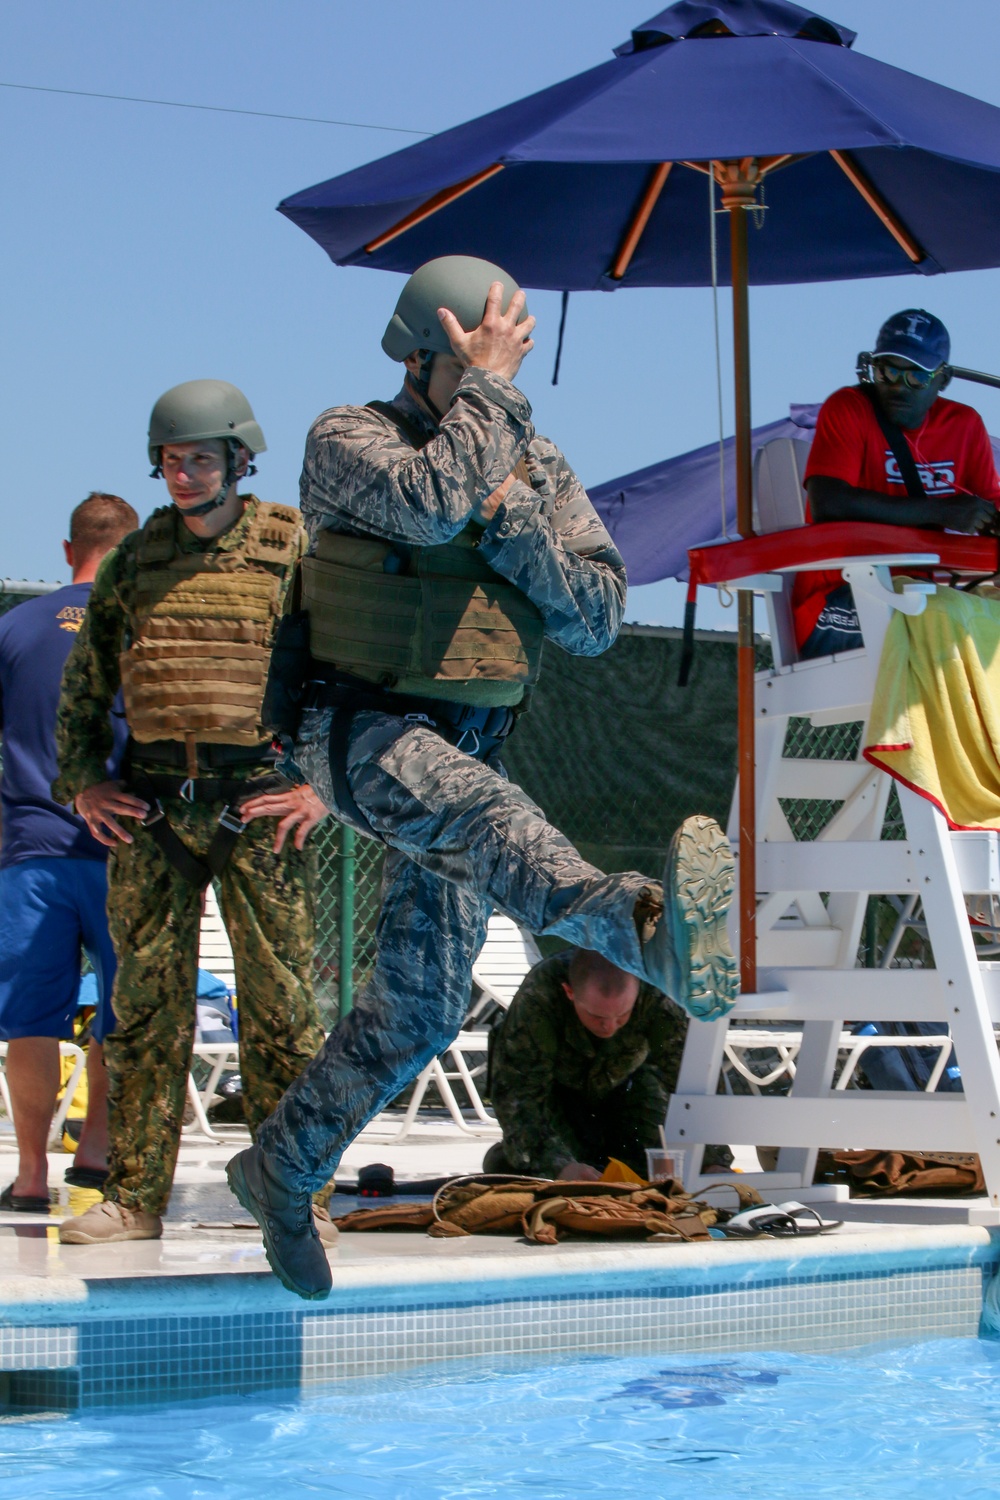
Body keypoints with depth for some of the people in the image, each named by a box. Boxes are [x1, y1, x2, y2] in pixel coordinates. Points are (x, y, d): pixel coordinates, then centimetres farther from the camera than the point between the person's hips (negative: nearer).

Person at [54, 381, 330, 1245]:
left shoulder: (295, 550, 0)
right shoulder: (136, 558, 11)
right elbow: (84, 682, 19)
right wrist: (81, 781, 10)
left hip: (258, 802, -3)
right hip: (150, 808, 3)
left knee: (279, 1002, -2)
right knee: (148, 1001, 3)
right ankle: (135, 1197, 7)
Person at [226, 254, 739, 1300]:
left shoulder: (540, 469, 10)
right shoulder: (347, 438, -5)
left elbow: (597, 617, -1)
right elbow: (430, 498, -28)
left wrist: (508, 519, -13)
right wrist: (487, 390, -17)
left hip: (464, 749, 7)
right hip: (360, 732, -6)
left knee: (416, 1011, 5)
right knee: (489, 814, -39)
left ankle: (280, 1173, 26)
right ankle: (644, 924, -72)